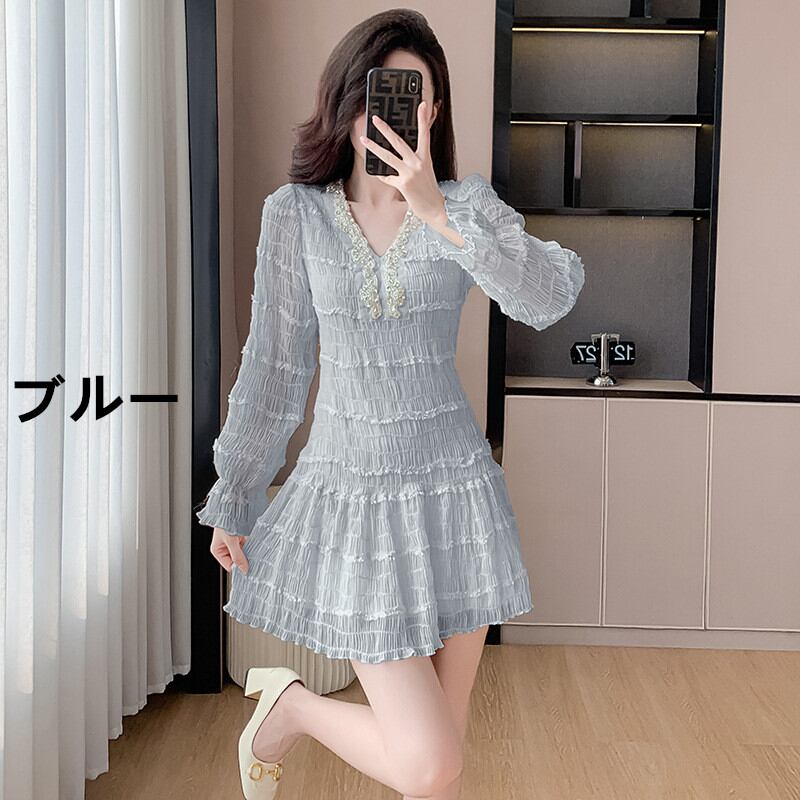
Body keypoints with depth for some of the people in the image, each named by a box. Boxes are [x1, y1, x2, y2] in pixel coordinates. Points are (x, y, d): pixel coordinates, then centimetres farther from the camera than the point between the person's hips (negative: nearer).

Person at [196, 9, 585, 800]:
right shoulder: (296, 212, -3)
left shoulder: (467, 204, -2)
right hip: (351, 495, -2)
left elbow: (549, 297, -20)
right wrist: (231, 501, 7)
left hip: (452, 490, 2)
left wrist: (439, 212, -31)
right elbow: (274, 364, 3)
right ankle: (287, 705, 20)